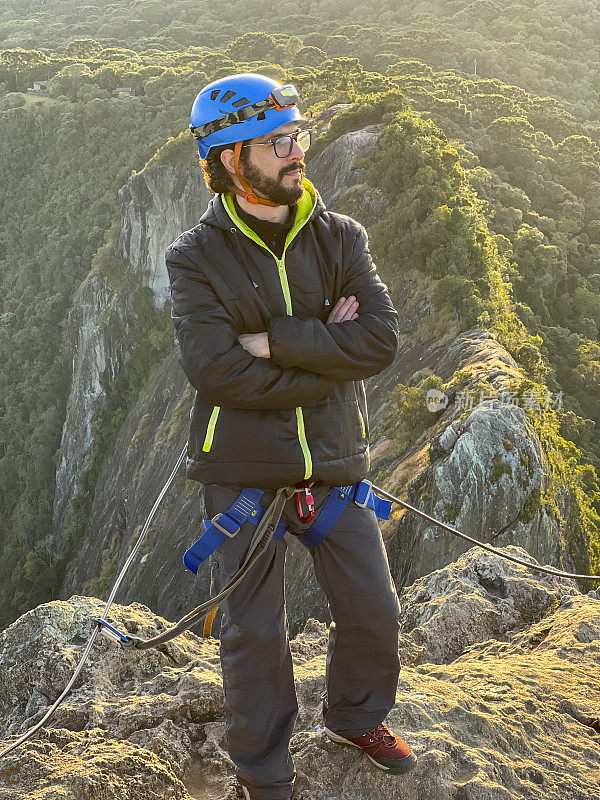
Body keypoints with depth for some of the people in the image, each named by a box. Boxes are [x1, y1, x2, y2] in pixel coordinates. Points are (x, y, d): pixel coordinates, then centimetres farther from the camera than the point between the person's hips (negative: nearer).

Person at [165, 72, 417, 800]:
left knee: (373, 612, 13)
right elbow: (213, 370, -21)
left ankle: (356, 717, 44)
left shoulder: (340, 238, 0)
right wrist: (328, 351, -17)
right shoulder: (196, 258, -8)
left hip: (334, 465, 3)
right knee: (254, 635, 7)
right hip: (244, 472, -3)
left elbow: (382, 339, -13)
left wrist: (275, 340, -20)